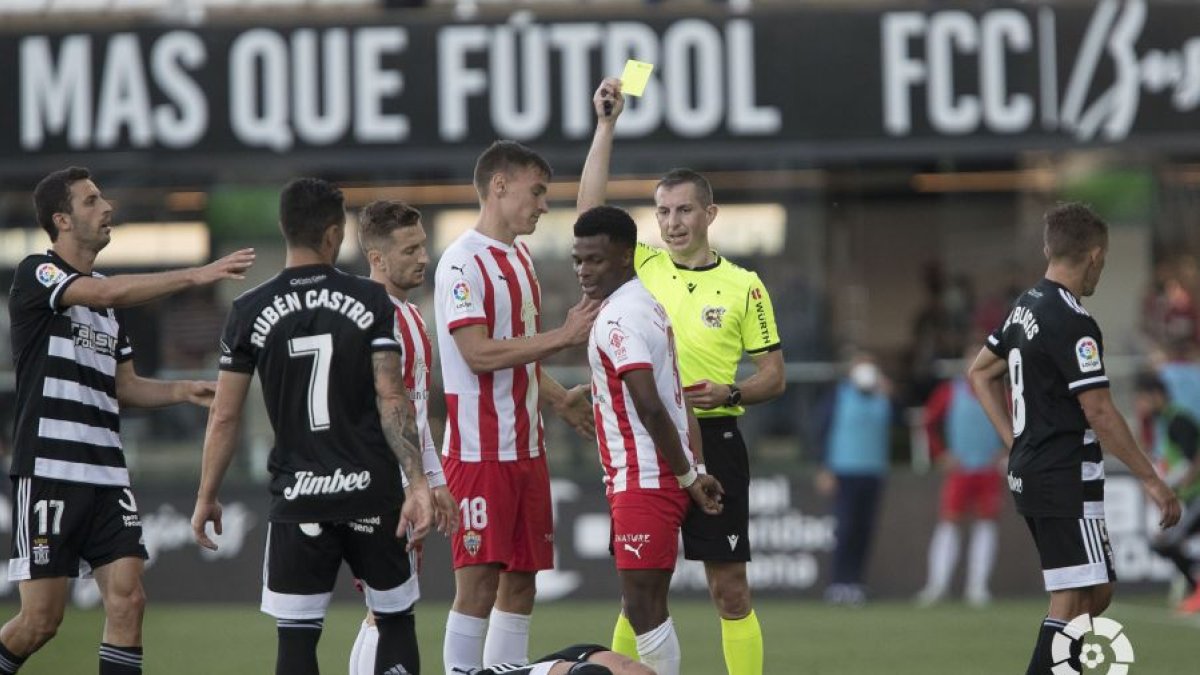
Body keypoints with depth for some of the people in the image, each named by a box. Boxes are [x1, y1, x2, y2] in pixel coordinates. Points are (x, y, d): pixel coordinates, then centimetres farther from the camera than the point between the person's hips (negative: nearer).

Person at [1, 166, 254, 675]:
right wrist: (198, 275, -27)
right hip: (49, 473, -7)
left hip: (107, 475, 7)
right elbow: (109, 293, -24)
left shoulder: (105, 295, 18)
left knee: (127, 600, -6)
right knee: (41, 618, -6)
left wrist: (180, 391, 2)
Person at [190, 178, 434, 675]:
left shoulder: (250, 312, -1)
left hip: (297, 499, 0)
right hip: (372, 492, 0)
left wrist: (206, 497, 10)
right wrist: (417, 483, -9)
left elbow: (224, 417, 1)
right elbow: (391, 402, -8)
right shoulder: (370, 302, -2)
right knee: (396, 621, 13)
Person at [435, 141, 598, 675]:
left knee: (520, 583, 9)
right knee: (478, 584, -8)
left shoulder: (519, 259, 16)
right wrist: (561, 336, -18)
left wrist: (559, 399, 12)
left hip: (524, 447, 9)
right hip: (478, 450, -9)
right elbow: (479, 354, -21)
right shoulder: (464, 261, -12)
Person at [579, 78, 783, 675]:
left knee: (730, 590, -1)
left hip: (714, 442, -1)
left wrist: (730, 394, -14)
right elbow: (590, 210, -2)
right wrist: (606, 124, -5)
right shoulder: (640, 268, 8)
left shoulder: (743, 285, 4)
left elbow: (773, 377, 6)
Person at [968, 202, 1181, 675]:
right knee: (1073, 601, -10)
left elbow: (980, 375, 23)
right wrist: (1152, 481, -16)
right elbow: (1098, 413, -21)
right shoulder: (1072, 322, -18)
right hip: (1067, 481, -10)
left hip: (1030, 472, 10)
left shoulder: (1026, 307, 11)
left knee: (1096, 593, 16)